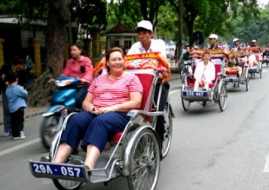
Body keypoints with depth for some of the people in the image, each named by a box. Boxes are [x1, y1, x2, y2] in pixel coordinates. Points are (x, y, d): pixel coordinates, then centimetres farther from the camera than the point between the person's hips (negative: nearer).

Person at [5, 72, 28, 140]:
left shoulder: (7, 89, 7)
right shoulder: (17, 88, -15)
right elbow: (25, 94, -10)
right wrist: (22, 89, 9)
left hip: (11, 108, 7)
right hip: (19, 107, -7)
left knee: (14, 121, 13)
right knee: (19, 121, -2)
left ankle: (14, 134, 18)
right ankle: (17, 135, -2)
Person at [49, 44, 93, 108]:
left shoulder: (86, 60, 0)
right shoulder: (69, 61, 16)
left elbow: (89, 73, -14)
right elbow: (65, 73, 7)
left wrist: (85, 79, -37)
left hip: (84, 85, -5)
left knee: (78, 99, -35)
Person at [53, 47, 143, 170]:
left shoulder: (132, 78, 13)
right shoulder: (99, 79, 25)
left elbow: (136, 103, -2)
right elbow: (86, 101, 22)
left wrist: (112, 108, -15)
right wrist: (89, 106, -4)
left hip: (119, 114, -4)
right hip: (95, 113, 4)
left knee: (99, 121, -39)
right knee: (76, 120, -30)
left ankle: (87, 167, -58)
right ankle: (56, 164, -43)